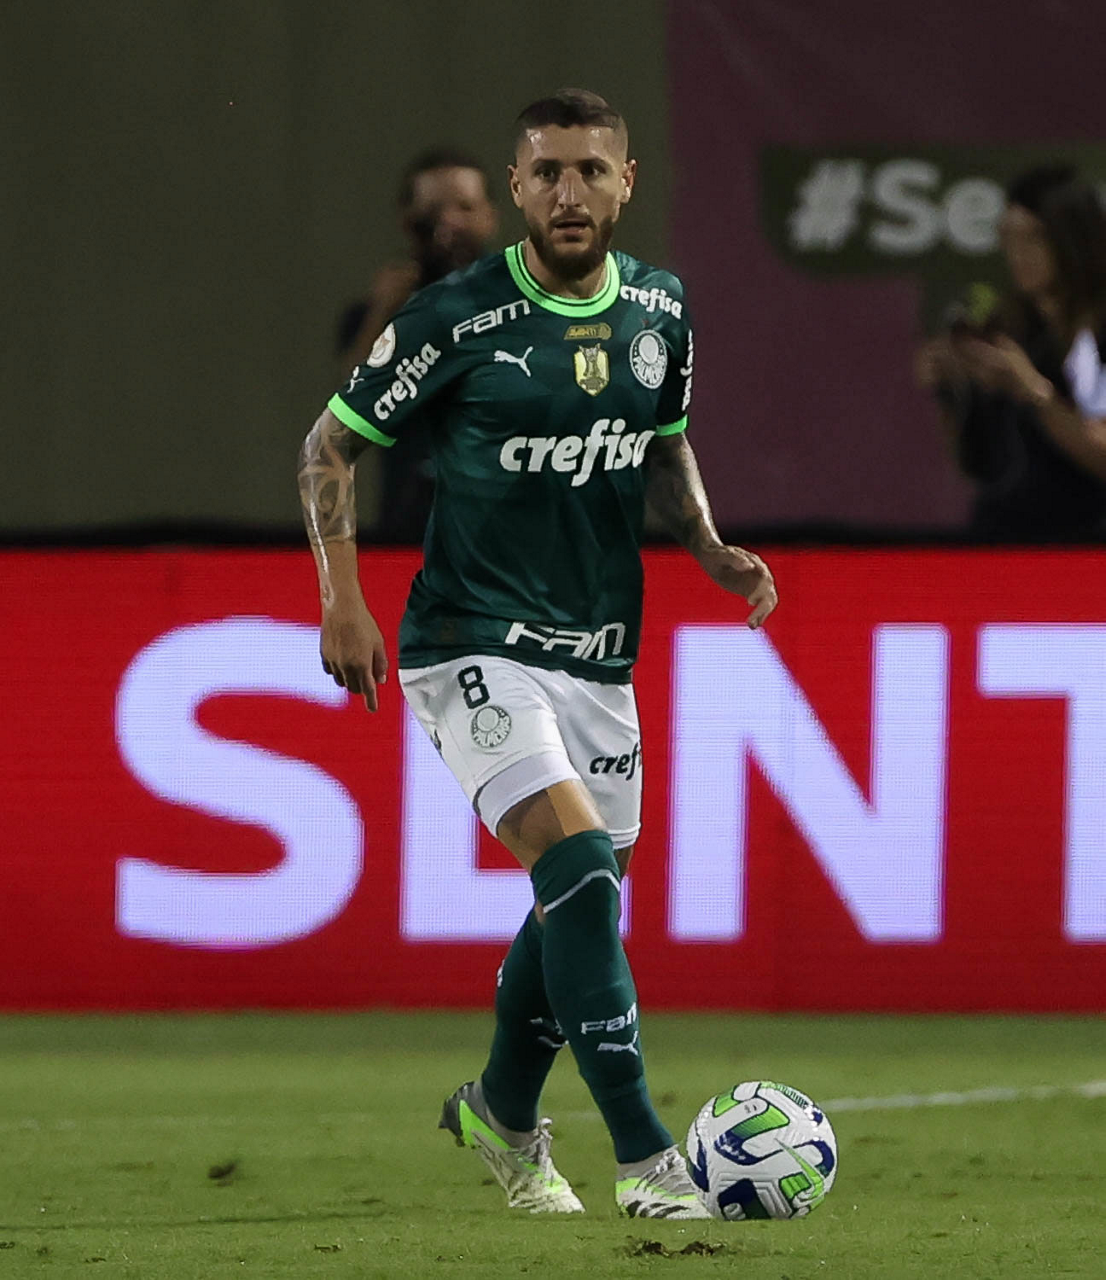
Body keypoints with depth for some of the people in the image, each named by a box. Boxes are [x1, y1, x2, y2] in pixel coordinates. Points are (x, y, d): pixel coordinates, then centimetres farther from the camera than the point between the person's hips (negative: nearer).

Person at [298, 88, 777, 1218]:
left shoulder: (660, 311, 4)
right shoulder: (457, 319, -12)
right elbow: (330, 446, -2)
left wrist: (710, 548, 6)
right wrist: (341, 595, -10)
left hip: (599, 656, 6)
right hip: (476, 648, -6)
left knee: (584, 900, 16)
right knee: (580, 868, -22)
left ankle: (501, 1112, 42)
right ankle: (646, 1161, -24)